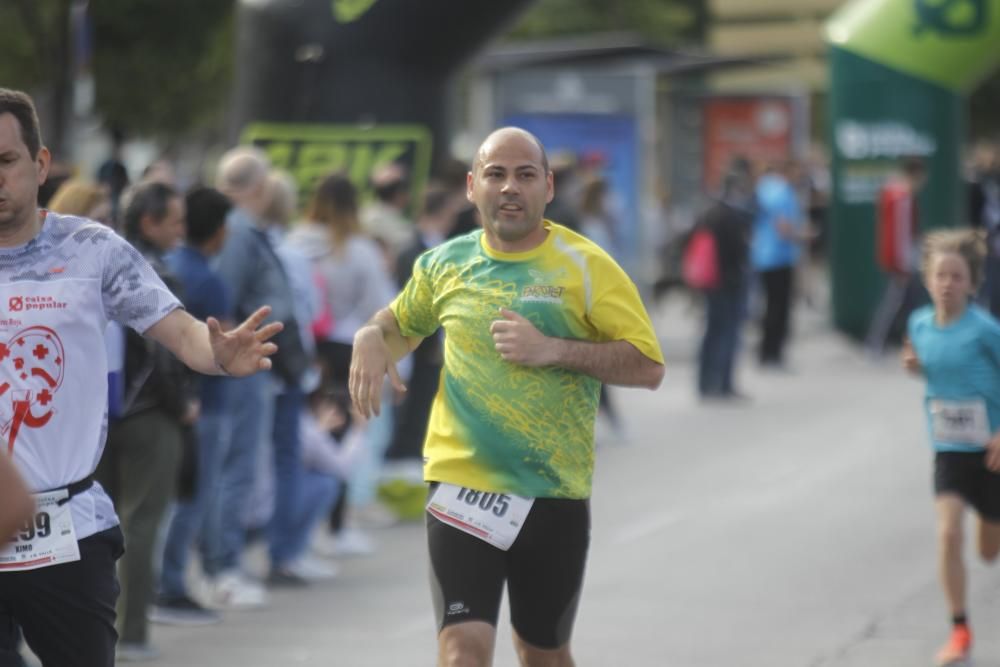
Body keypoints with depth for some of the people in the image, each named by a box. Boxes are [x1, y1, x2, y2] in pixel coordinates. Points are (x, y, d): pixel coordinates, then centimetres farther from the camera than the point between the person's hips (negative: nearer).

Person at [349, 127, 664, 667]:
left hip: (555, 495, 0)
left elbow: (648, 367, -8)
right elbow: (400, 325, 25)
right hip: (462, 488, 0)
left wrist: (553, 349, -19)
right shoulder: (444, 265, 5)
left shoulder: (586, 267, -4)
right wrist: (370, 339, 2)